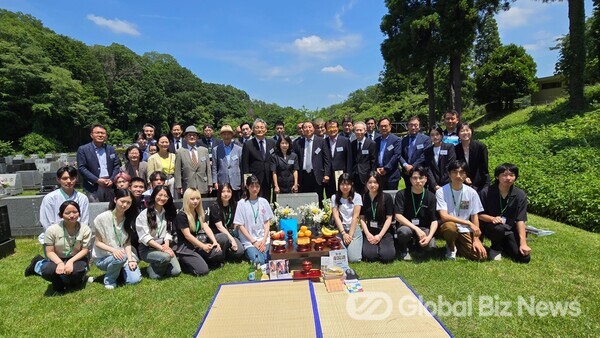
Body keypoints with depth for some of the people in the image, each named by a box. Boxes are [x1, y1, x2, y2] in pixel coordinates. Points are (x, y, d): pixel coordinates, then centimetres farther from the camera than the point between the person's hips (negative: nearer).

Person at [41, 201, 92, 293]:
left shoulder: (85, 229, -11)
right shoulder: (52, 230, -10)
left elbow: (85, 250, -9)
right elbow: (50, 252, -9)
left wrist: (71, 261, -26)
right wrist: (60, 263, -27)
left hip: (77, 259, -1)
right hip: (58, 259, 1)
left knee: (75, 271, -34)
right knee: (46, 271, -30)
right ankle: (60, 283, 2)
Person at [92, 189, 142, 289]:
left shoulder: (129, 218, -2)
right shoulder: (102, 218, -15)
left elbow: (127, 242, -3)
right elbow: (98, 242, -11)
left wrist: (130, 259, -15)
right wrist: (112, 249, -28)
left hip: (123, 254, 3)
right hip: (102, 257, -3)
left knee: (135, 279, -16)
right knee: (120, 258, -36)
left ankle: (119, 269, 15)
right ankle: (109, 280, -6)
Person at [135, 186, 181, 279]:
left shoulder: (168, 213, 10)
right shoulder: (144, 214, -10)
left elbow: (168, 232, 6)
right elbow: (145, 237, -16)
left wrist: (167, 245, -14)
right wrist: (161, 248, -23)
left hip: (164, 246, 5)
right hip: (147, 249, -5)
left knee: (176, 271, -13)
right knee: (166, 257, -34)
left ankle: (158, 267, 16)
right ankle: (152, 269, -3)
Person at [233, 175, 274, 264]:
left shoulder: (264, 202, 4)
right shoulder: (242, 203, -4)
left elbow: (267, 222, 7)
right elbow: (240, 225, -4)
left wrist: (264, 240, -6)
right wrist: (254, 241, -9)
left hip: (263, 239, 3)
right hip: (249, 240, -2)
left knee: (264, 260, -18)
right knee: (258, 262, -22)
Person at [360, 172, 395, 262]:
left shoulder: (387, 197, -3)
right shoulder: (363, 198, 2)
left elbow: (389, 219, -4)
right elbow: (362, 218, 2)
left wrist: (380, 236, -11)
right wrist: (367, 234, -11)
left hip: (384, 232, -1)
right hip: (369, 232, 1)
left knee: (388, 256, -23)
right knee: (368, 255, -23)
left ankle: (382, 245, 11)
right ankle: (378, 247, 11)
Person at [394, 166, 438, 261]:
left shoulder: (431, 196, -3)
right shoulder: (401, 194, -10)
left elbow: (434, 220, -5)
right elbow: (398, 216, -19)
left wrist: (429, 236, -22)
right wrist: (416, 229, -28)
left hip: (423, 228, 3)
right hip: (406, 226, -2)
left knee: (431, 245, -26)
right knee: (405, 231, -37)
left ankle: (415, 243, 11)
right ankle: (403, 249, -2)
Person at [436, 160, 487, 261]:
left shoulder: (471, 192, -4)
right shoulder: (441, 192, -14)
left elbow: (474, 217, 1)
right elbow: (444, 216, -22)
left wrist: (476, 239, -6)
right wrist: (469, 223, -24)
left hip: (465, 230, 3)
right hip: (449, 227, -3)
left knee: (480, 256, -16)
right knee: (450, 226, -38)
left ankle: (457, 244, 16)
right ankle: (451, 248, -3)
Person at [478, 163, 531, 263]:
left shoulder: (520, 195, -10)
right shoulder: (486, 192, -14)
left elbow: (520, 220, -13)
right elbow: (479, 214, -9)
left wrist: (523, 243, -20)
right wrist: (492, 218, -31)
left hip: (510, 229, 2)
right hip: (490, 226, -2)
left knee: (524, 257, -14)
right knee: (499, 228, -38)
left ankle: (503, 245, 19)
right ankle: (495, 248, -3)